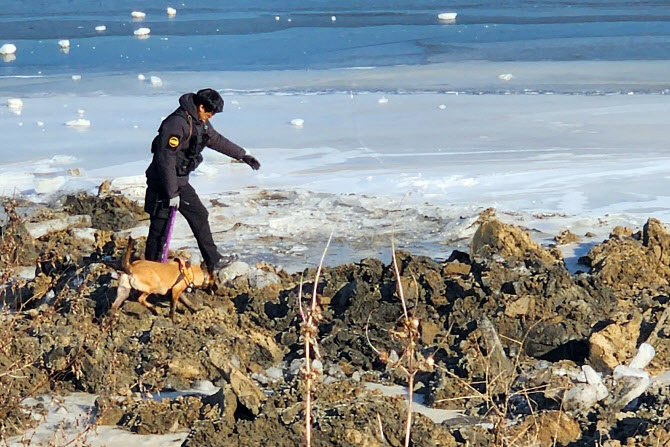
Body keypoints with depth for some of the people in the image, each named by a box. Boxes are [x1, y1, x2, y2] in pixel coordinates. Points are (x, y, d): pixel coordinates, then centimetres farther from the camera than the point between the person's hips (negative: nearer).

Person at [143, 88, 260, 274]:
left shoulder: (199, 121, 5)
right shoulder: (177, 123, -26)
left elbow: (216, 140, 24)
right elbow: (166, 160, -27)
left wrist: (243, 155, 28)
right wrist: (172, 194, -24)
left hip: (181, 182, 10)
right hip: (162, 184, -10)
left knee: (199, 217, 15)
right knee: (160, 229, -4)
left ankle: (213, 261, 25)